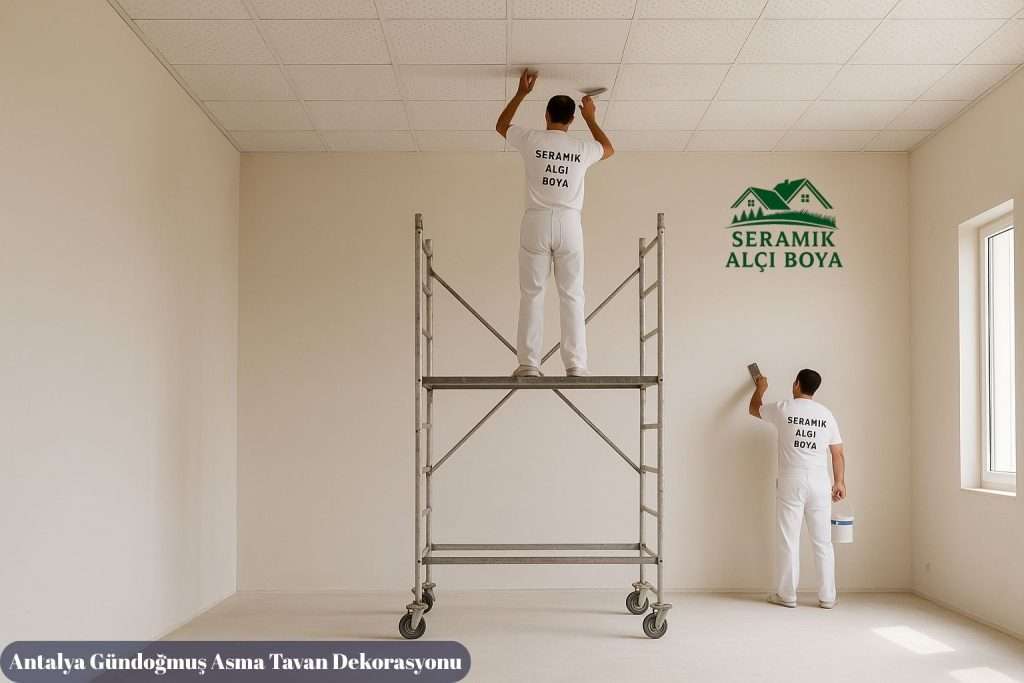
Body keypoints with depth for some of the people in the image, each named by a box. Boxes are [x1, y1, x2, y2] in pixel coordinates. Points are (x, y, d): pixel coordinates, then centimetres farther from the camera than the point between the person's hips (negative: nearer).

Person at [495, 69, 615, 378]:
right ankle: (575, 365, 0)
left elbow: (500, 126, 23)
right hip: (569, 224, 1)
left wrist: (521, 93, 30)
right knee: (572, 296, 3)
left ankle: (528, 364, -2)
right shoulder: (582, 147, 5)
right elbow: (609, 149, 29)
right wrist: (591, 118, 37)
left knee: (532, 294, 1)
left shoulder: (531, 140, 1)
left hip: (536, 223, -1)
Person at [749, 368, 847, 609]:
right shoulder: (826, 414, 6)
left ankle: (787, 595, 8)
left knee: (788, 540, 3)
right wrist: (840, 482, 16)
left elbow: (754, 409, 18)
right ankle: (827, 597, 11)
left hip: (791, 481, -3)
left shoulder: (784, 409, -2)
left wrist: (760, 388, 35)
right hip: (820, 482, 3)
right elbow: (838, 453, 8)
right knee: (822, 541, 8)